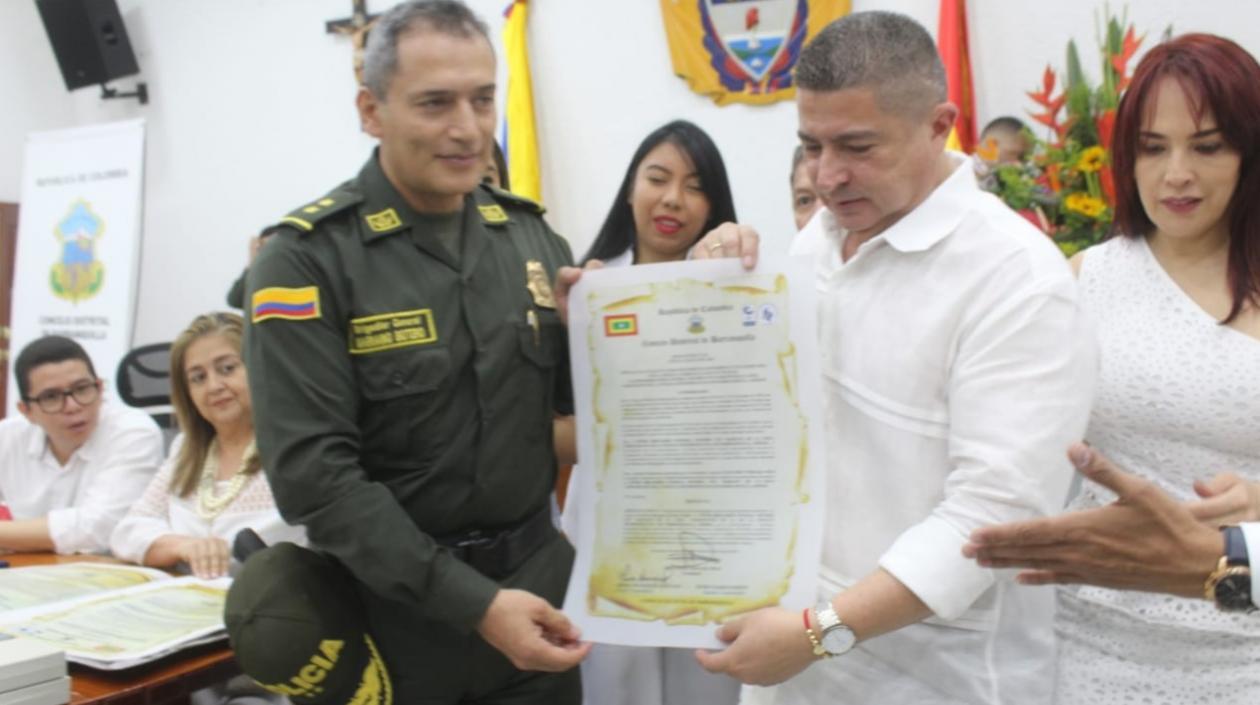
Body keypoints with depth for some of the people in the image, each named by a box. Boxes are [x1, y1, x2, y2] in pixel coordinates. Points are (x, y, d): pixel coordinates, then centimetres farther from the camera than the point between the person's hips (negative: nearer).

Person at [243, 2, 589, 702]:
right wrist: (472, 603, -23)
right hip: (397, 602, -4)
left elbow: (581, 396, 8)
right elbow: (314, 474, -18)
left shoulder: (530, 233, 3)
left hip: (536, 578, 4)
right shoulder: (306, 260, -13)